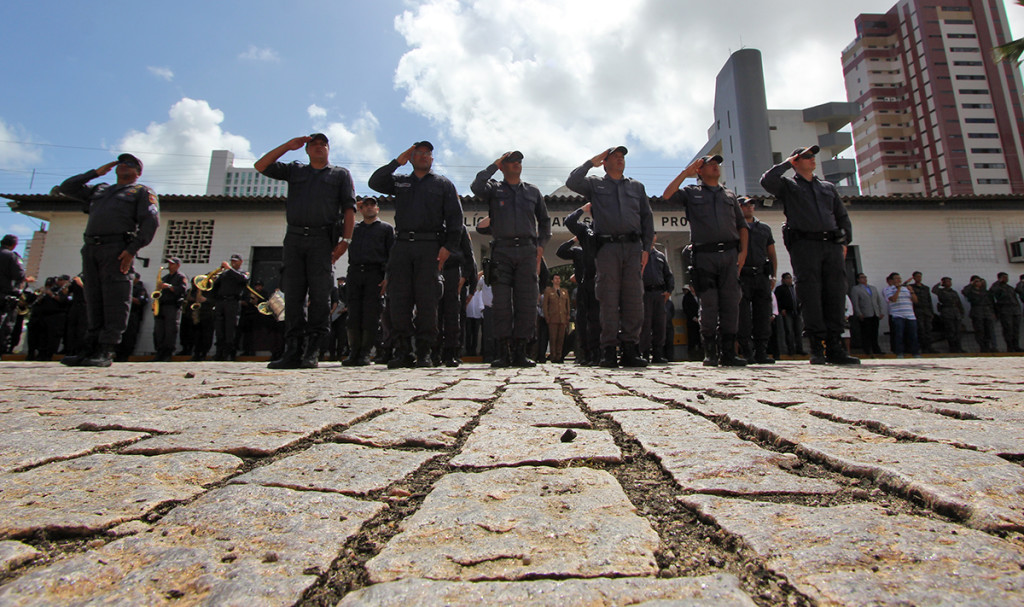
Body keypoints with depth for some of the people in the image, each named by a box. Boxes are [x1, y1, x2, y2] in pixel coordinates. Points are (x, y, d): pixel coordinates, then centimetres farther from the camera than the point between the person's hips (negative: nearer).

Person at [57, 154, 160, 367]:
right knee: (94, 300, 4)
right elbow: (66, 187, 32)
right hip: (91, 248, 6)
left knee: (114, 300, -10)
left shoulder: (142, 191, 10)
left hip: (117, 249, -6)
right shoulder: (99, 190, 29)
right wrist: (97, 172, 25)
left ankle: (106, 351, -11)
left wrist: (133, 249, -15)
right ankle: (91, 348, 7)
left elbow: (151, 221, -4)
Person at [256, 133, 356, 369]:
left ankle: (312, 352, -7)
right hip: (294, 237, 3)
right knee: (293, 295, -3)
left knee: (319, 295, -9)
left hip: (322, 239, -3)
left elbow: (349, 208, 6)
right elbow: (261, 166, 18)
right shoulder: (295, 170, 26)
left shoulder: (340, 174, 17)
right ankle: (293, 351, -2)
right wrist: (288, 145, 14)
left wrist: (346, 240, -7)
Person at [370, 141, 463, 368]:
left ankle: (424, 352, 0)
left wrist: (448, 246, -7)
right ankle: (402, 351, 2)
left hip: (430, 247, -2)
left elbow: (455, 217, 6)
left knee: (427, 301, -5)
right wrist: (397, 162, 6)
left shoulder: (443, 184, 15)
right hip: (401, 245, 3)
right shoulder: (400, 182, 23)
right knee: (398, 300, -3)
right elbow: (374, 182, 8)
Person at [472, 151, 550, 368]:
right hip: (501, 250, -2)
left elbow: (545, 221, 26)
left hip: (527, 251, 2)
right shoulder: (494, 188, 15)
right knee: (501, 303, -6)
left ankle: (520, 352, 1)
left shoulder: (532, 191, 22)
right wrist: (494, 164, 3)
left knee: (526, 302, -4)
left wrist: (541, 245, 11)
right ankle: (502, 352, -2)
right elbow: (476, 187, -8)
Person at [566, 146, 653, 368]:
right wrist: (591, 162, 7)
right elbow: (572, 182, -4)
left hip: (633, 246, 3)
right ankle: (608, 350, -1)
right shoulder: (595, 184, 15)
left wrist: (646, 248, 7)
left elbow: (647, 217, 18)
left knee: (634, 300, -3)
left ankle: (630, 349, 2)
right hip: (607, 248, -3)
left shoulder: (637, 187, 23)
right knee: (609, 301, -5)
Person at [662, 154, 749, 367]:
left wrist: (743, 251, 6)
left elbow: (742, 225, 20)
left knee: (731, 303, -1)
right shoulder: (691, 192, 14)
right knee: (709, 304, -4)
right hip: (704, 255, -3)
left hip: (730, 253, 3)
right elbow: (667, 195, -5)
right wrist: (686, 172, 1)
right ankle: (710, 353, 4)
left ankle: (728, 352, 5)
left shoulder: (730, 195, 23)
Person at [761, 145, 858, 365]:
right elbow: (767, 181, -9)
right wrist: (787, 163, 6)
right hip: (804, 244, -4)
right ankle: (817, 347, -6)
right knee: (811, 295, -8)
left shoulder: (828, 187, 26)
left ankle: (834, 348, 1)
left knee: (836, 294, -2)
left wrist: (845, 241, 12)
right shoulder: (788, 185, 13)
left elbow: (843, 216, 25)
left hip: (832, 244, 4)